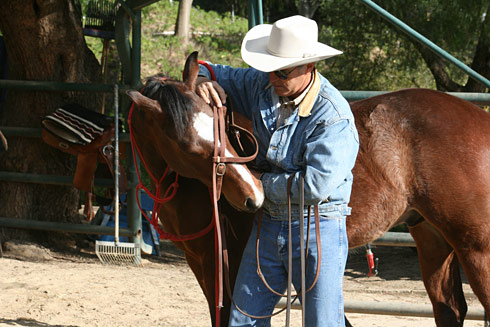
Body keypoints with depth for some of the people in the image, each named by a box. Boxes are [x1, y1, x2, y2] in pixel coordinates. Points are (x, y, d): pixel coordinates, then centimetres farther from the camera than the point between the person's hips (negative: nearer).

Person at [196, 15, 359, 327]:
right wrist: (203, 81, -9)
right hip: (268, 224, 7)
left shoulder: (333, 116, -21)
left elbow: (316, 185, -28)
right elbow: (219, 74, 17)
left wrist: (262, 181, -15)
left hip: (317, 231, -7)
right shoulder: (263, 85, 0)